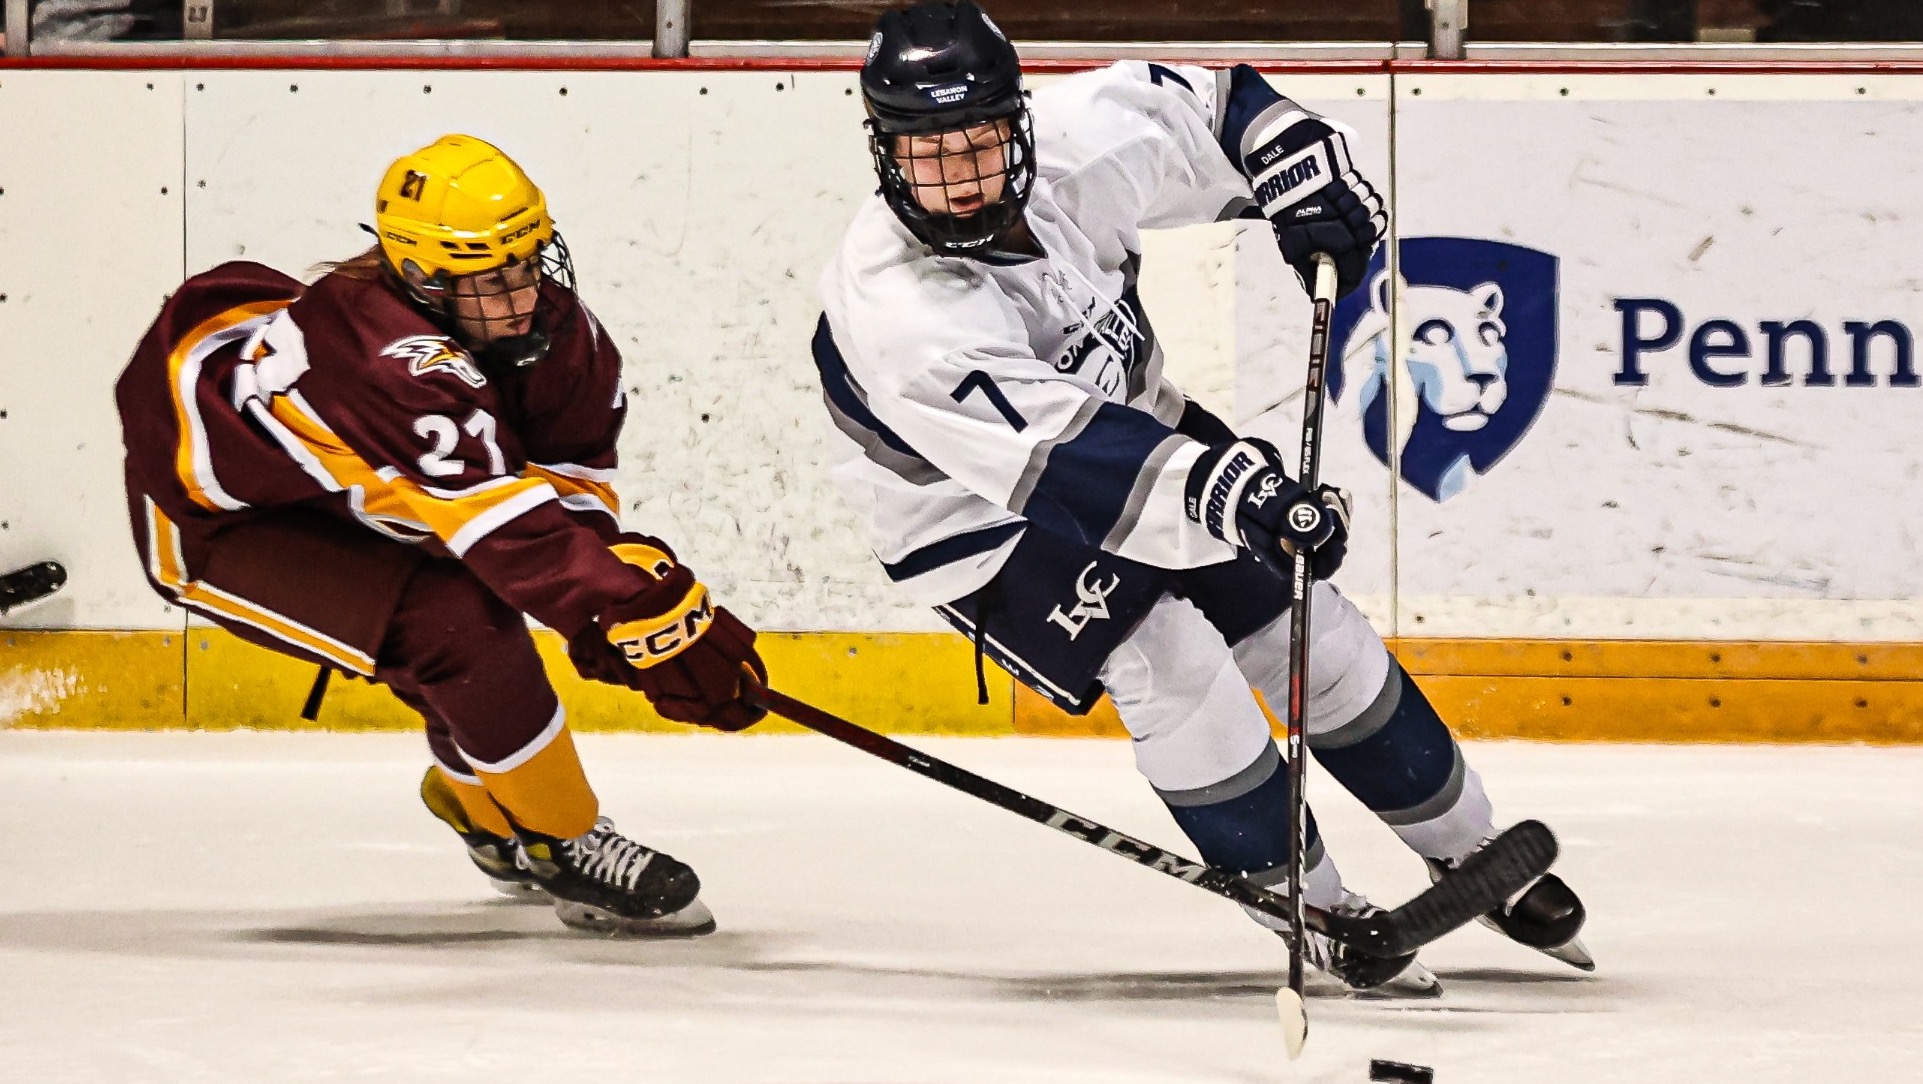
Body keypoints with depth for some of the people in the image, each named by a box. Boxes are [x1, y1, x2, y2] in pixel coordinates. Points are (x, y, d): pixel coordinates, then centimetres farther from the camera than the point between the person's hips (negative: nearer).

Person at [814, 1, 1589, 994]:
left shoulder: (1075, 138, -23)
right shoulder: (894, 314, -39)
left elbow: (1196, 104, 1)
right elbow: (1055, 456, -47)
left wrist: (1304, 182, -9)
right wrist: (1225, 491, -57)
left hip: (1123, 419, 6)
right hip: (975, 513, -6)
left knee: (1304, 624, 6)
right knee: (1167, 659, -22)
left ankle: (1473, 851, 24)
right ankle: (1315, 913, -5)